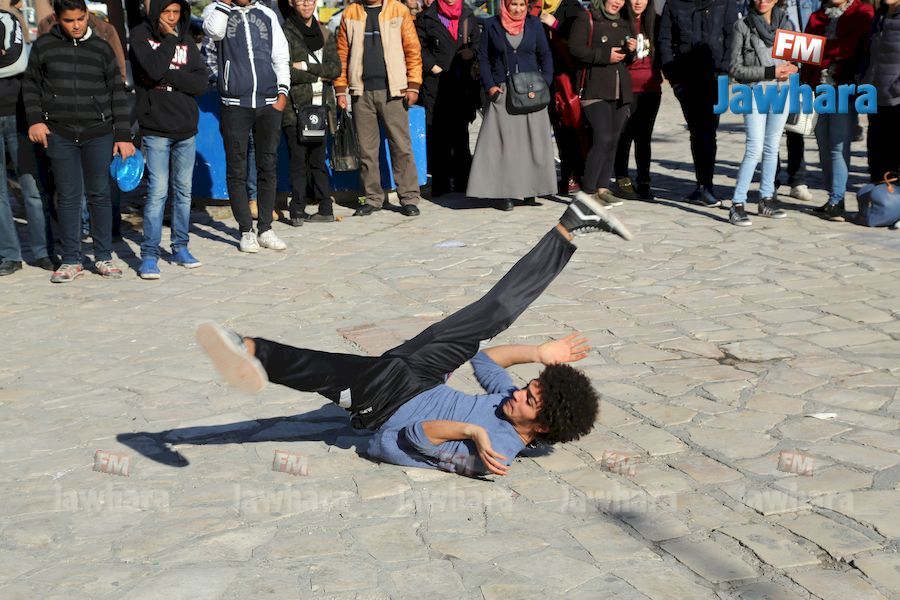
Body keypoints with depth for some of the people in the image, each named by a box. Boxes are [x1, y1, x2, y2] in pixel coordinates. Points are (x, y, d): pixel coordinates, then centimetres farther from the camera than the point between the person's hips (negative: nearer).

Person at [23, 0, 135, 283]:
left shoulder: (101, 48, 4)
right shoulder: (44, 46, 3)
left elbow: (117, 93, 7)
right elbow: (30, 85, 12)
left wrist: (123, 135, 2)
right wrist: (35, 119, -1)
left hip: (99, 134, 0)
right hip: (60, 135, 0)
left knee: (100, 194, 5)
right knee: (68, 197, 2)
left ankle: (104, 257, 15)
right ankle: (71, 260, 10)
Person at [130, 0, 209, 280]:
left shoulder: (186, 39, 10)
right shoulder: (141, 35, -1)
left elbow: (202, 82, -1)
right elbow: (154, 69, -20)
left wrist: (169, 76, -13)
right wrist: (169, 38, -10)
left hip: (186, 129, 4)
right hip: (155, 129, -4)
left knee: (183, 190, 9)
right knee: (158, 191, -9)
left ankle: (180, 247, 20)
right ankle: (149, 254, -3)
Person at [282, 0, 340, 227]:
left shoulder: (324, 34, 14)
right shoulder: (285, 33, -1)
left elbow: (335, 68, 4)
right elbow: (285, 72, -11)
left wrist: (306, 67, -9)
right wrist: (318, 75, -4)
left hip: (321, 106, 4)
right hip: (296, 107, -4)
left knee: (318, 159, 6)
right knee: (299, 161, -4)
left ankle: (326, 208, 9)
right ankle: (298, 211, 0)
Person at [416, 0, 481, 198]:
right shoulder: (426, 17, 4)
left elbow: (477, 42, 17)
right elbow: (419, 46, 1)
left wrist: (471, 56, -1)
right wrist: (432, 66, -8)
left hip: (463, 83, 3)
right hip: (436, 84, -3)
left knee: (461, 133, 7)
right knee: (438, 136, -4)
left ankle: (462, 181, 13)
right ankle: (440, 183, 0)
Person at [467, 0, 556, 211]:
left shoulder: (534, 23, 8)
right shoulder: (492, 25, 4)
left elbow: (545, 55, 10)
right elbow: (483, 58, 6)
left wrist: (544, 83, -4)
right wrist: (489, 86, -6)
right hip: (502, 93, -2)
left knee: (533, 141, 1)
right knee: (503, 142, -5)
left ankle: (530, 190, 8)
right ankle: (504, 193, -3)